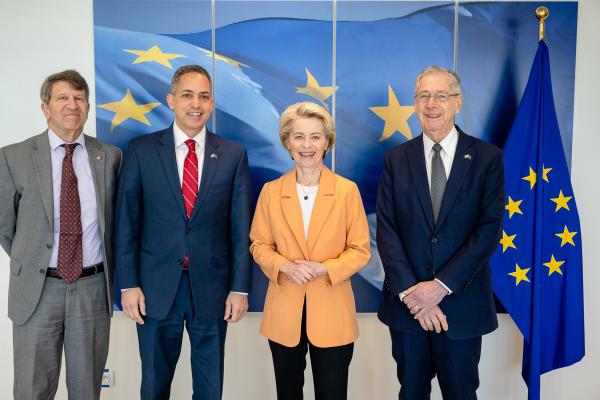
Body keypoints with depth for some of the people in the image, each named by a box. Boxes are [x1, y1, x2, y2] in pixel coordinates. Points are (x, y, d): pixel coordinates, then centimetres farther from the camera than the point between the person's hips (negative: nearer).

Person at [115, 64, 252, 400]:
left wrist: (240, 287, -3)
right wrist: (128, 284, -4)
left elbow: (241, 227, -1)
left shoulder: (233, 155, 0)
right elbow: (127, 222, 0)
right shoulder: (141, 150, -1)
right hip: (156, 288, 0)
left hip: (212, 288, 1)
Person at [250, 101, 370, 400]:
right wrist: (285, 266, -15)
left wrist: (324, 268, -18)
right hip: (284, 311, 2)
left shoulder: (347, 190, -6)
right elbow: (258, 245, 5)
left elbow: (360, 250, -2)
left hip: (332, 311, -1)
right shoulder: (271, 191, -1)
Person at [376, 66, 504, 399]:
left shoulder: (487, 157, -3)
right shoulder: (397, 159, 2)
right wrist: (410, 292, -14)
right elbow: (386, 229, -4)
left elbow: (490, 229, -10)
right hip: (407, 302, 2)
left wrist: (441, 285, -16)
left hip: (462, 303, -1)